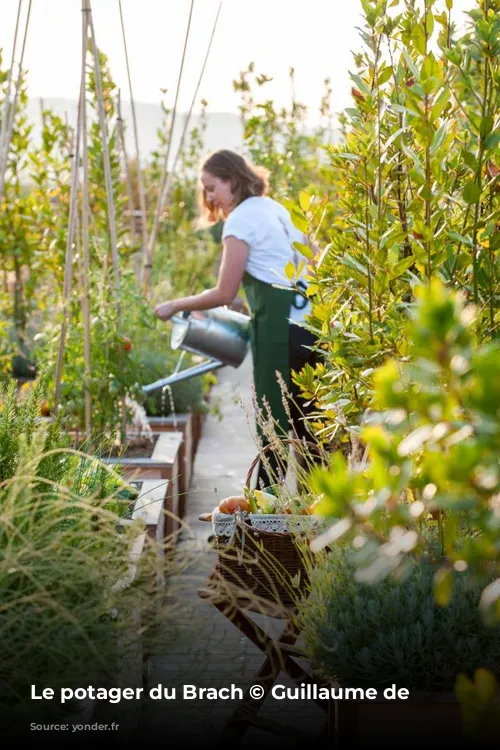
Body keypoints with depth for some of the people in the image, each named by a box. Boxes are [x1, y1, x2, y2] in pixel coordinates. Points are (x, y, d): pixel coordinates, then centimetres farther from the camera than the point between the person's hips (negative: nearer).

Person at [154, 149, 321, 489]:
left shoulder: (241, 219, -6)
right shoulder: (277, 209, 18)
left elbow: (224, 294, -8)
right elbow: (317, 260, 21)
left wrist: (175, 306, 3)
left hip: (281, 328, -8)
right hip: (311, 321, 8)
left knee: (274, 422, -3)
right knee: (307, 421, 11)